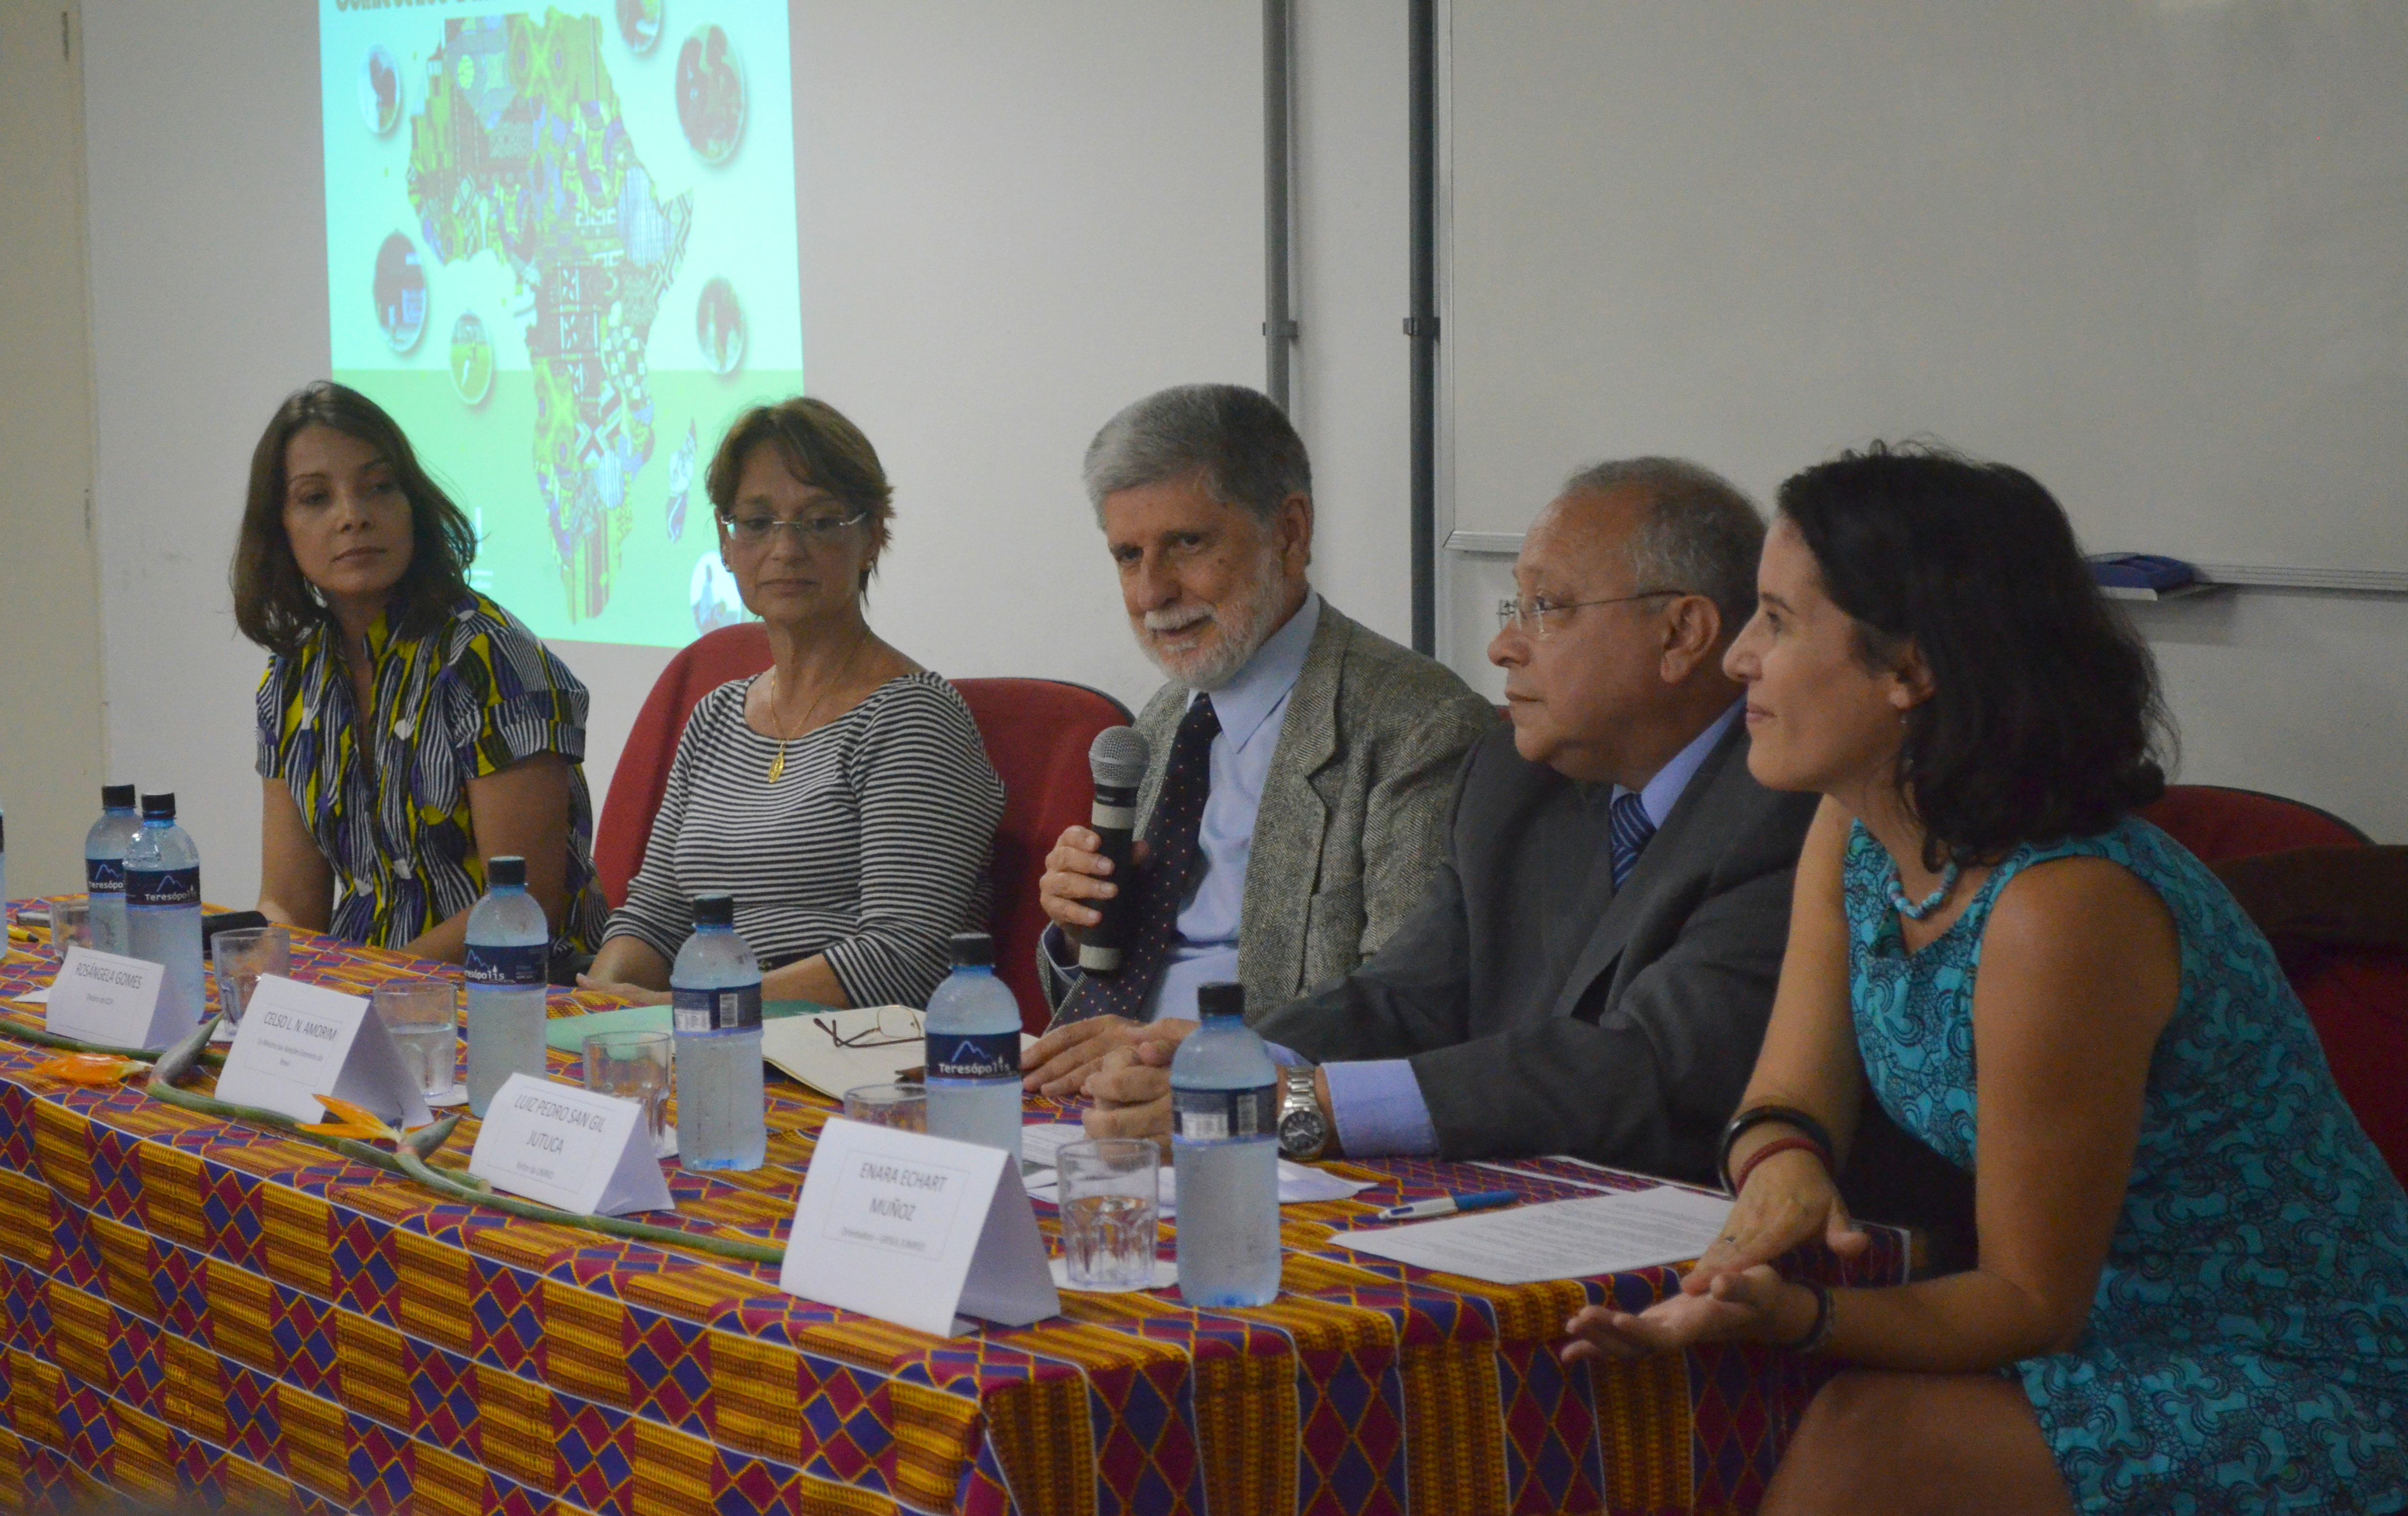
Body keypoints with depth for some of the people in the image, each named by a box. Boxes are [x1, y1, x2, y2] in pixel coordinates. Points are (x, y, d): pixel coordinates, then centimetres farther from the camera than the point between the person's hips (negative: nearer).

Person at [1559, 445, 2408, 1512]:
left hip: (2300, 1395, -7)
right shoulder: (1853, 837, 0)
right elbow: (1793, 1093, 4)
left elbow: (2031, 1300, -20)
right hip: (2114, 1339, 8)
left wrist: (1795, 1317, -36)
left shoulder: (2064, 909, -27)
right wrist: (1781, 1161, -21)